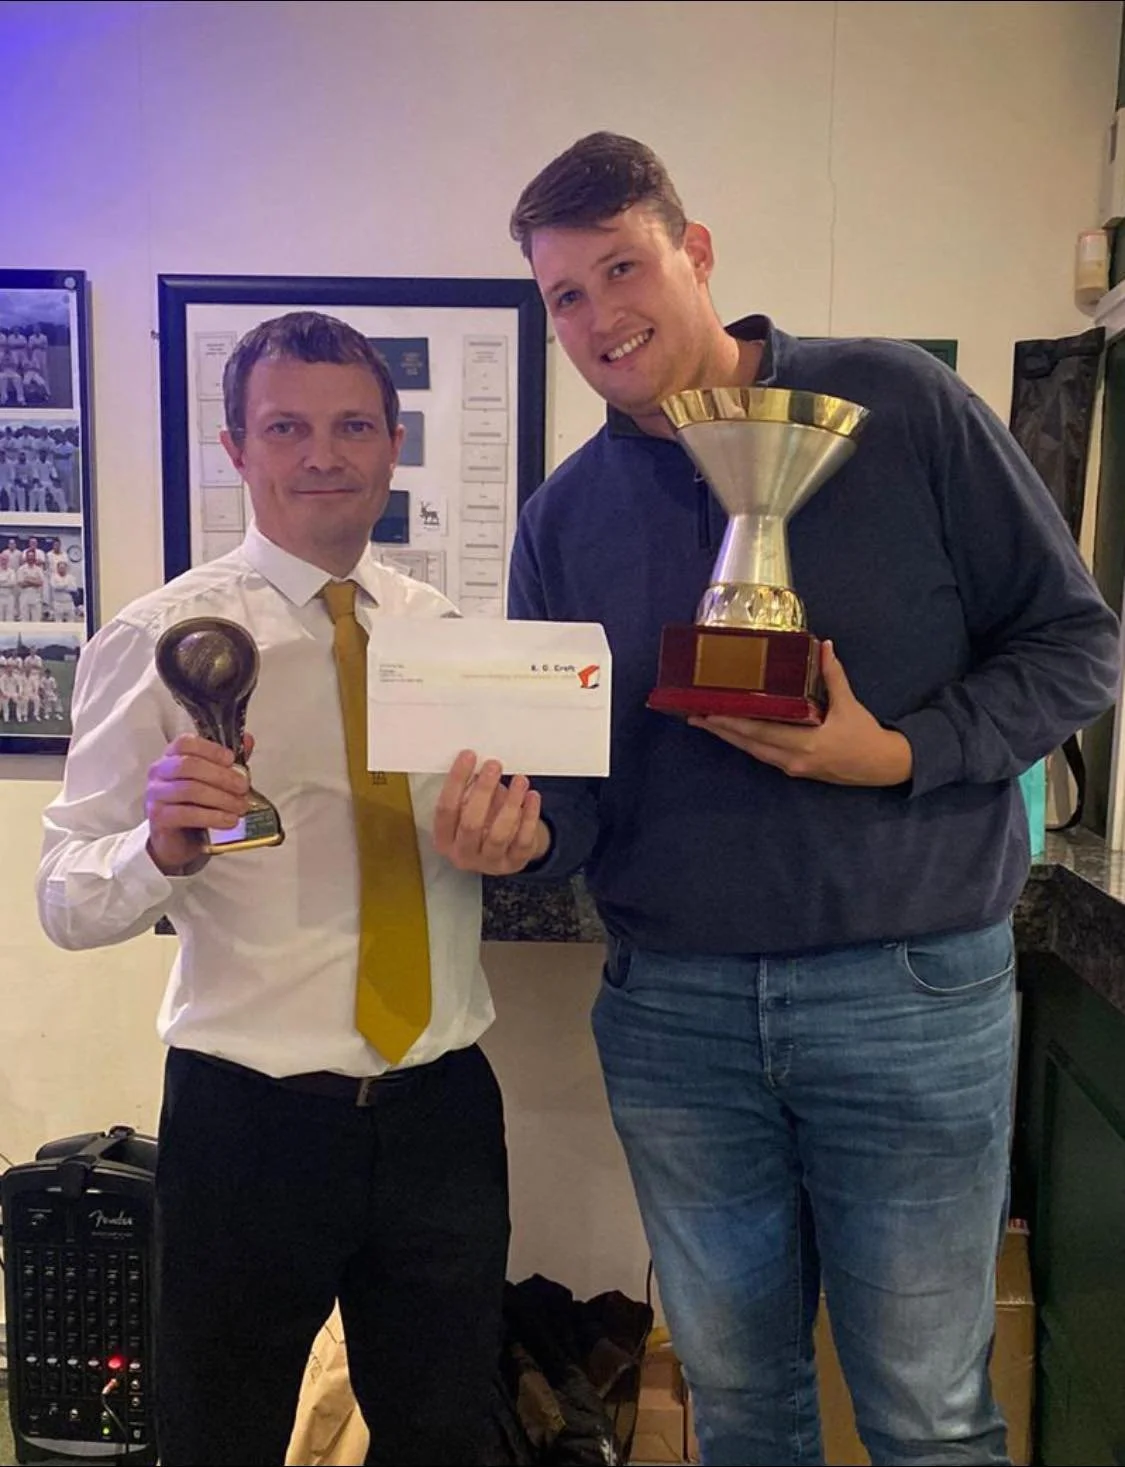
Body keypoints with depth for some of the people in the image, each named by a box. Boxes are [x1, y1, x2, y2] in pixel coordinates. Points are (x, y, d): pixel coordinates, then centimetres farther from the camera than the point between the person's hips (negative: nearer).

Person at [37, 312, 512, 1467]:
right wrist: (164, 844, -31)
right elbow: (67, 900, -11)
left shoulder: (447, 632, 5)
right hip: (248, 1122, -3)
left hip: (443, 1110, 4)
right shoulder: (160, 639, -7)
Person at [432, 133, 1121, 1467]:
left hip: (911, 992, -3)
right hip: (672, 1009, 3)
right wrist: (521, 828, -17)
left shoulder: (900, 407, -5)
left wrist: (903, 753, -18)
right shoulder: (564, 517, 5)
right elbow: (569, 779, 6)